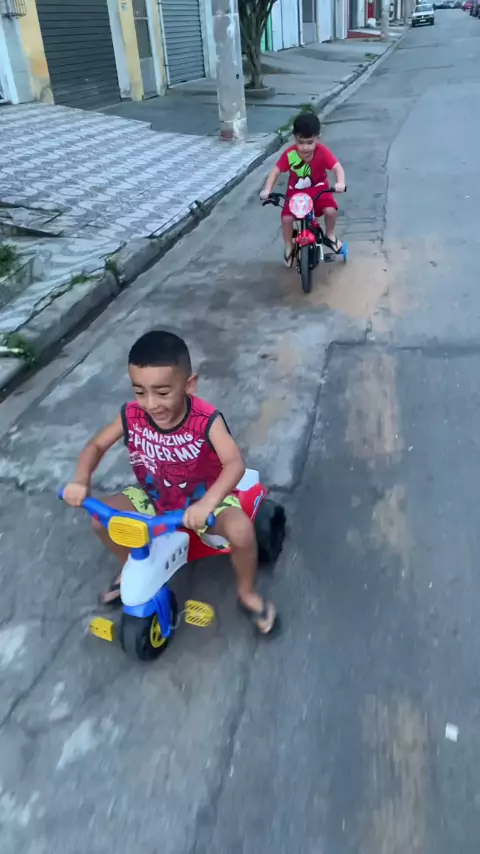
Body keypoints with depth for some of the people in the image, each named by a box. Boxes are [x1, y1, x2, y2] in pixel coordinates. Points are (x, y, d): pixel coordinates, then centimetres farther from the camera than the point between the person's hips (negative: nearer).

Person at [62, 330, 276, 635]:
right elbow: (96, 446, -6)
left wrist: (207, 504, -57)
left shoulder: (206, 420, -30)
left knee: (241, 530, -29)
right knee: (101, 518, -13)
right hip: (154, 497, 4)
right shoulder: (131, 416, -19)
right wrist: (81, 480, -26)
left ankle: (247, 592, 5)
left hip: (204, 496, -4)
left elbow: (235, 464, -40)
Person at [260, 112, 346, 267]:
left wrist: (340, 182, -48)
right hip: (296, 191, 0)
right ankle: (289, 248, 10)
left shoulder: (322, 152, -24)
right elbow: (276, 172, -19)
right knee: (286, 218, -19)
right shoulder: (289, 154, -23)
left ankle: (329, 235, 9)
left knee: (330, 210, -25)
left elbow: (337, 167, -28)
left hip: (318, 189, 0)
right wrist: (267, 190, -34)